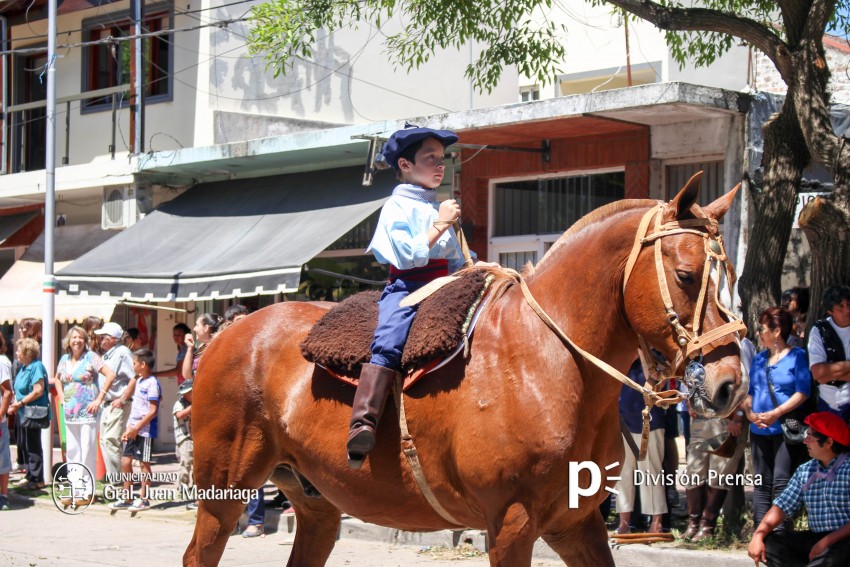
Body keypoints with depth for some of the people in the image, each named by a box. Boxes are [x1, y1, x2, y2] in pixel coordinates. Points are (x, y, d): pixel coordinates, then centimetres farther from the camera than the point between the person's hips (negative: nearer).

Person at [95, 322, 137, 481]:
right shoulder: (106, 355, 17)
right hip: (106, 404, 10)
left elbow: (135, 378, -21)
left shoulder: (122, 353, -12)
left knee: (111, 440, -14)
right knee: (105, 440, 11)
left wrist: (122, 400, -20)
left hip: (118, 405, -10)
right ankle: (111, 476, 18)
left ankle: (116, 478, -11)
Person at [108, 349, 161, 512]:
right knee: (125, 461, 9)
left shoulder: (152, 383, -14)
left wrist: (136, 428, -19)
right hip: (134, 430, 9)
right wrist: (128, 428, 17)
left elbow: (153, 411, -19)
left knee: (144, 463, -1)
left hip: (145, 430, -9)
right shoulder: (139, 381, 14)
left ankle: (143, 499, 6)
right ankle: (126, 498, 17)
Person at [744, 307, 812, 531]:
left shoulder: (797, 356, -3)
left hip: (786, 430, -7)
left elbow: (803, 391, -11)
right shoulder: (759, 359, 17)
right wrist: (749, 412, -3)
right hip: (759, 431, 7)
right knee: (762, 483, 7)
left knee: (781, 482, -12)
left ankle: (779, 532, -13)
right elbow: (749, 391, 17)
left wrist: (777, 413, -19)